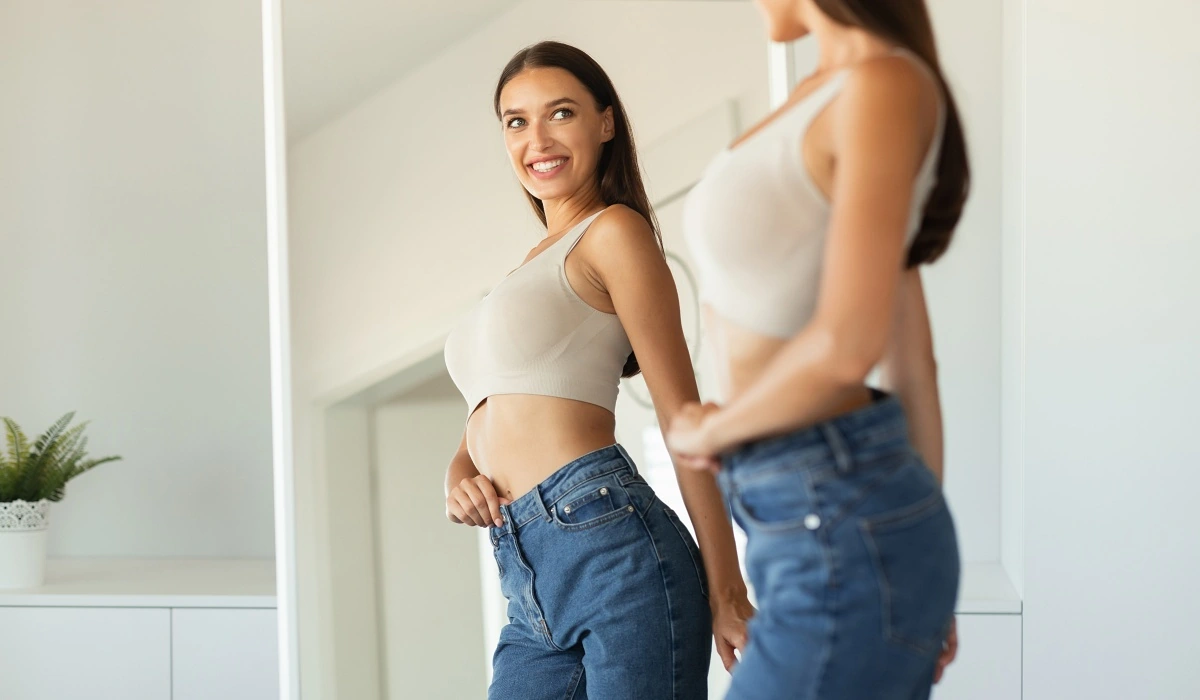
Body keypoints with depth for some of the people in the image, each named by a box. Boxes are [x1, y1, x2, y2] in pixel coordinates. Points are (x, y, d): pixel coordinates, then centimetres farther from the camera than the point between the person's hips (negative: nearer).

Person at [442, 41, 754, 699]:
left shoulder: (613, 231, 1)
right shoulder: (527, 271, 26)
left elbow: (683, 415, -4)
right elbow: (476, 436, 25)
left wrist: (724, 593, -7)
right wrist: (457, 482, 2)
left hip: (610, 548, -7)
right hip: (529, 587, 8)